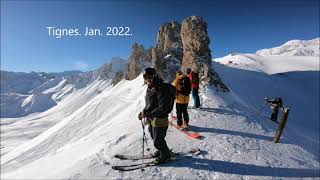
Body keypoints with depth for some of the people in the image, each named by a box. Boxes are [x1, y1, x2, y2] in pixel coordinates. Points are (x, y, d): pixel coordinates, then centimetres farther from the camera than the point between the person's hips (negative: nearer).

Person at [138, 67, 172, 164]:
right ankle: (161, 150, 49)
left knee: (157, 141, 7)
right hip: (151, 119, 9)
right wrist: (144, 111, 1)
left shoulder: (161, 89, -24)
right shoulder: (150, 88, 4)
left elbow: (162, 108, -26)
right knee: (154, 137, 24)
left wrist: (148, 114, -25)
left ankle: (165, 154, 34)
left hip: (159, 119, -9)